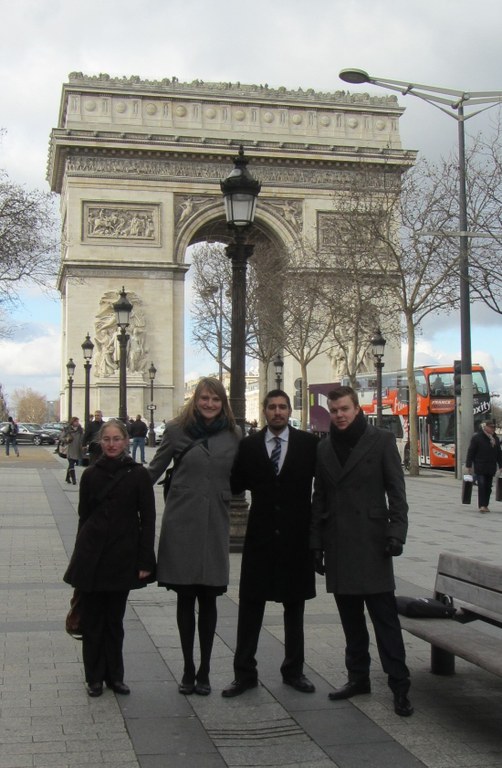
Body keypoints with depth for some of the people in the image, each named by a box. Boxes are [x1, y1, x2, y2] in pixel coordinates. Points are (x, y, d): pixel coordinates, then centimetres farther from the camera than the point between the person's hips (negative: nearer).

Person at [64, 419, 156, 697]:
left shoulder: (138, 474, -3)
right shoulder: (91, 474, 3)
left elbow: (147, 519, -3)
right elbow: (84, 516, 9)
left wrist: (145, 561, -7)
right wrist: (80, 557, 10)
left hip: (122, 558, -1)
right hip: (91, 558, 1)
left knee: (114, 619, 9)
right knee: (92, 619, 5)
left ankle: (114, 675, 22)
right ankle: (94, 677, 18)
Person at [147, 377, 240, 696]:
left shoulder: (233, 436, 6)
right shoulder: (177, 430, 2)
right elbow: (154, 471, 6)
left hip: (216, 524, 1)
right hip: (182, 523, -1)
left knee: (208, 600, 4)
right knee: (185, 598, 6)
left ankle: (204, 671, 15)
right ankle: (188, 670, 17)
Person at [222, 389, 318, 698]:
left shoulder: (308, 443, -1)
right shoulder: (249, 445, 3)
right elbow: (236, 484, 2)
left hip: (297, 534, 0)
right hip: (260, 534, 1)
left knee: (294, 605, 12)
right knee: (250, 604, 4)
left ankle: (294, 670, 25)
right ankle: (245, 673, 14)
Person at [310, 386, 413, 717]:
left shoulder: (381, 440, 0)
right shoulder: (325, 448, 12)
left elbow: (396, 490, -2)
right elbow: (319, 499, 14)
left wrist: (396, 531, -12)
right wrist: (316, 543, 11)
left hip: (371, 542, -4)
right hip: (338, 546, 4)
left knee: (385, 616, -4)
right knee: (350, 617, 11)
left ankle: (400, 686, 1)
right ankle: (358, 677, 21)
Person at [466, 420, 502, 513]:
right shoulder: (476, 437, -6)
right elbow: (470, 452, -7)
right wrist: (468, 466, -9)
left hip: (491, 468, 6)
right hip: (480, 468, -5)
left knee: (488, 487, 8)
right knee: (482, 486, -11)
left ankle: (485, 505, 16)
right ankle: (482, 506, -13)